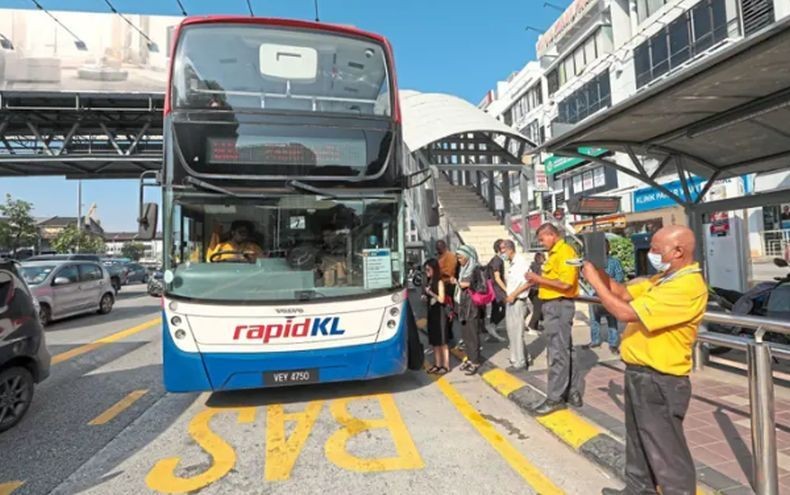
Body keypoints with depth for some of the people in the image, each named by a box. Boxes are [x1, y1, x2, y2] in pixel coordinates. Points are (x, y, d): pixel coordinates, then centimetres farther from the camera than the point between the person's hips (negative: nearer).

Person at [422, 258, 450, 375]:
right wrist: (425, 297, -2)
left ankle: (446, 365, 6)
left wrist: (430, 293, -20)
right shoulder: (428, 282, 10)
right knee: (434, 341, 11)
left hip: (439, 313, -7)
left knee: (443, 341, -1)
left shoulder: (439, 282, -10)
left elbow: (441, 299, -15)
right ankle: (437, 364, 19)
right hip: (431, 313, 7)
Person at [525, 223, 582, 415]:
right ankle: (572, 393, 25)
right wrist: (538, 280, 7)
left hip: (558, 306, -10)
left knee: (558, 353, -4)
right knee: (566, 350, 15)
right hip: (554, 305, 10)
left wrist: (540, 279, -18)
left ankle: (555, 398, 4)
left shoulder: (565, 252, -14)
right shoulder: (555, 253, 16)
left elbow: (565, 283, -23)